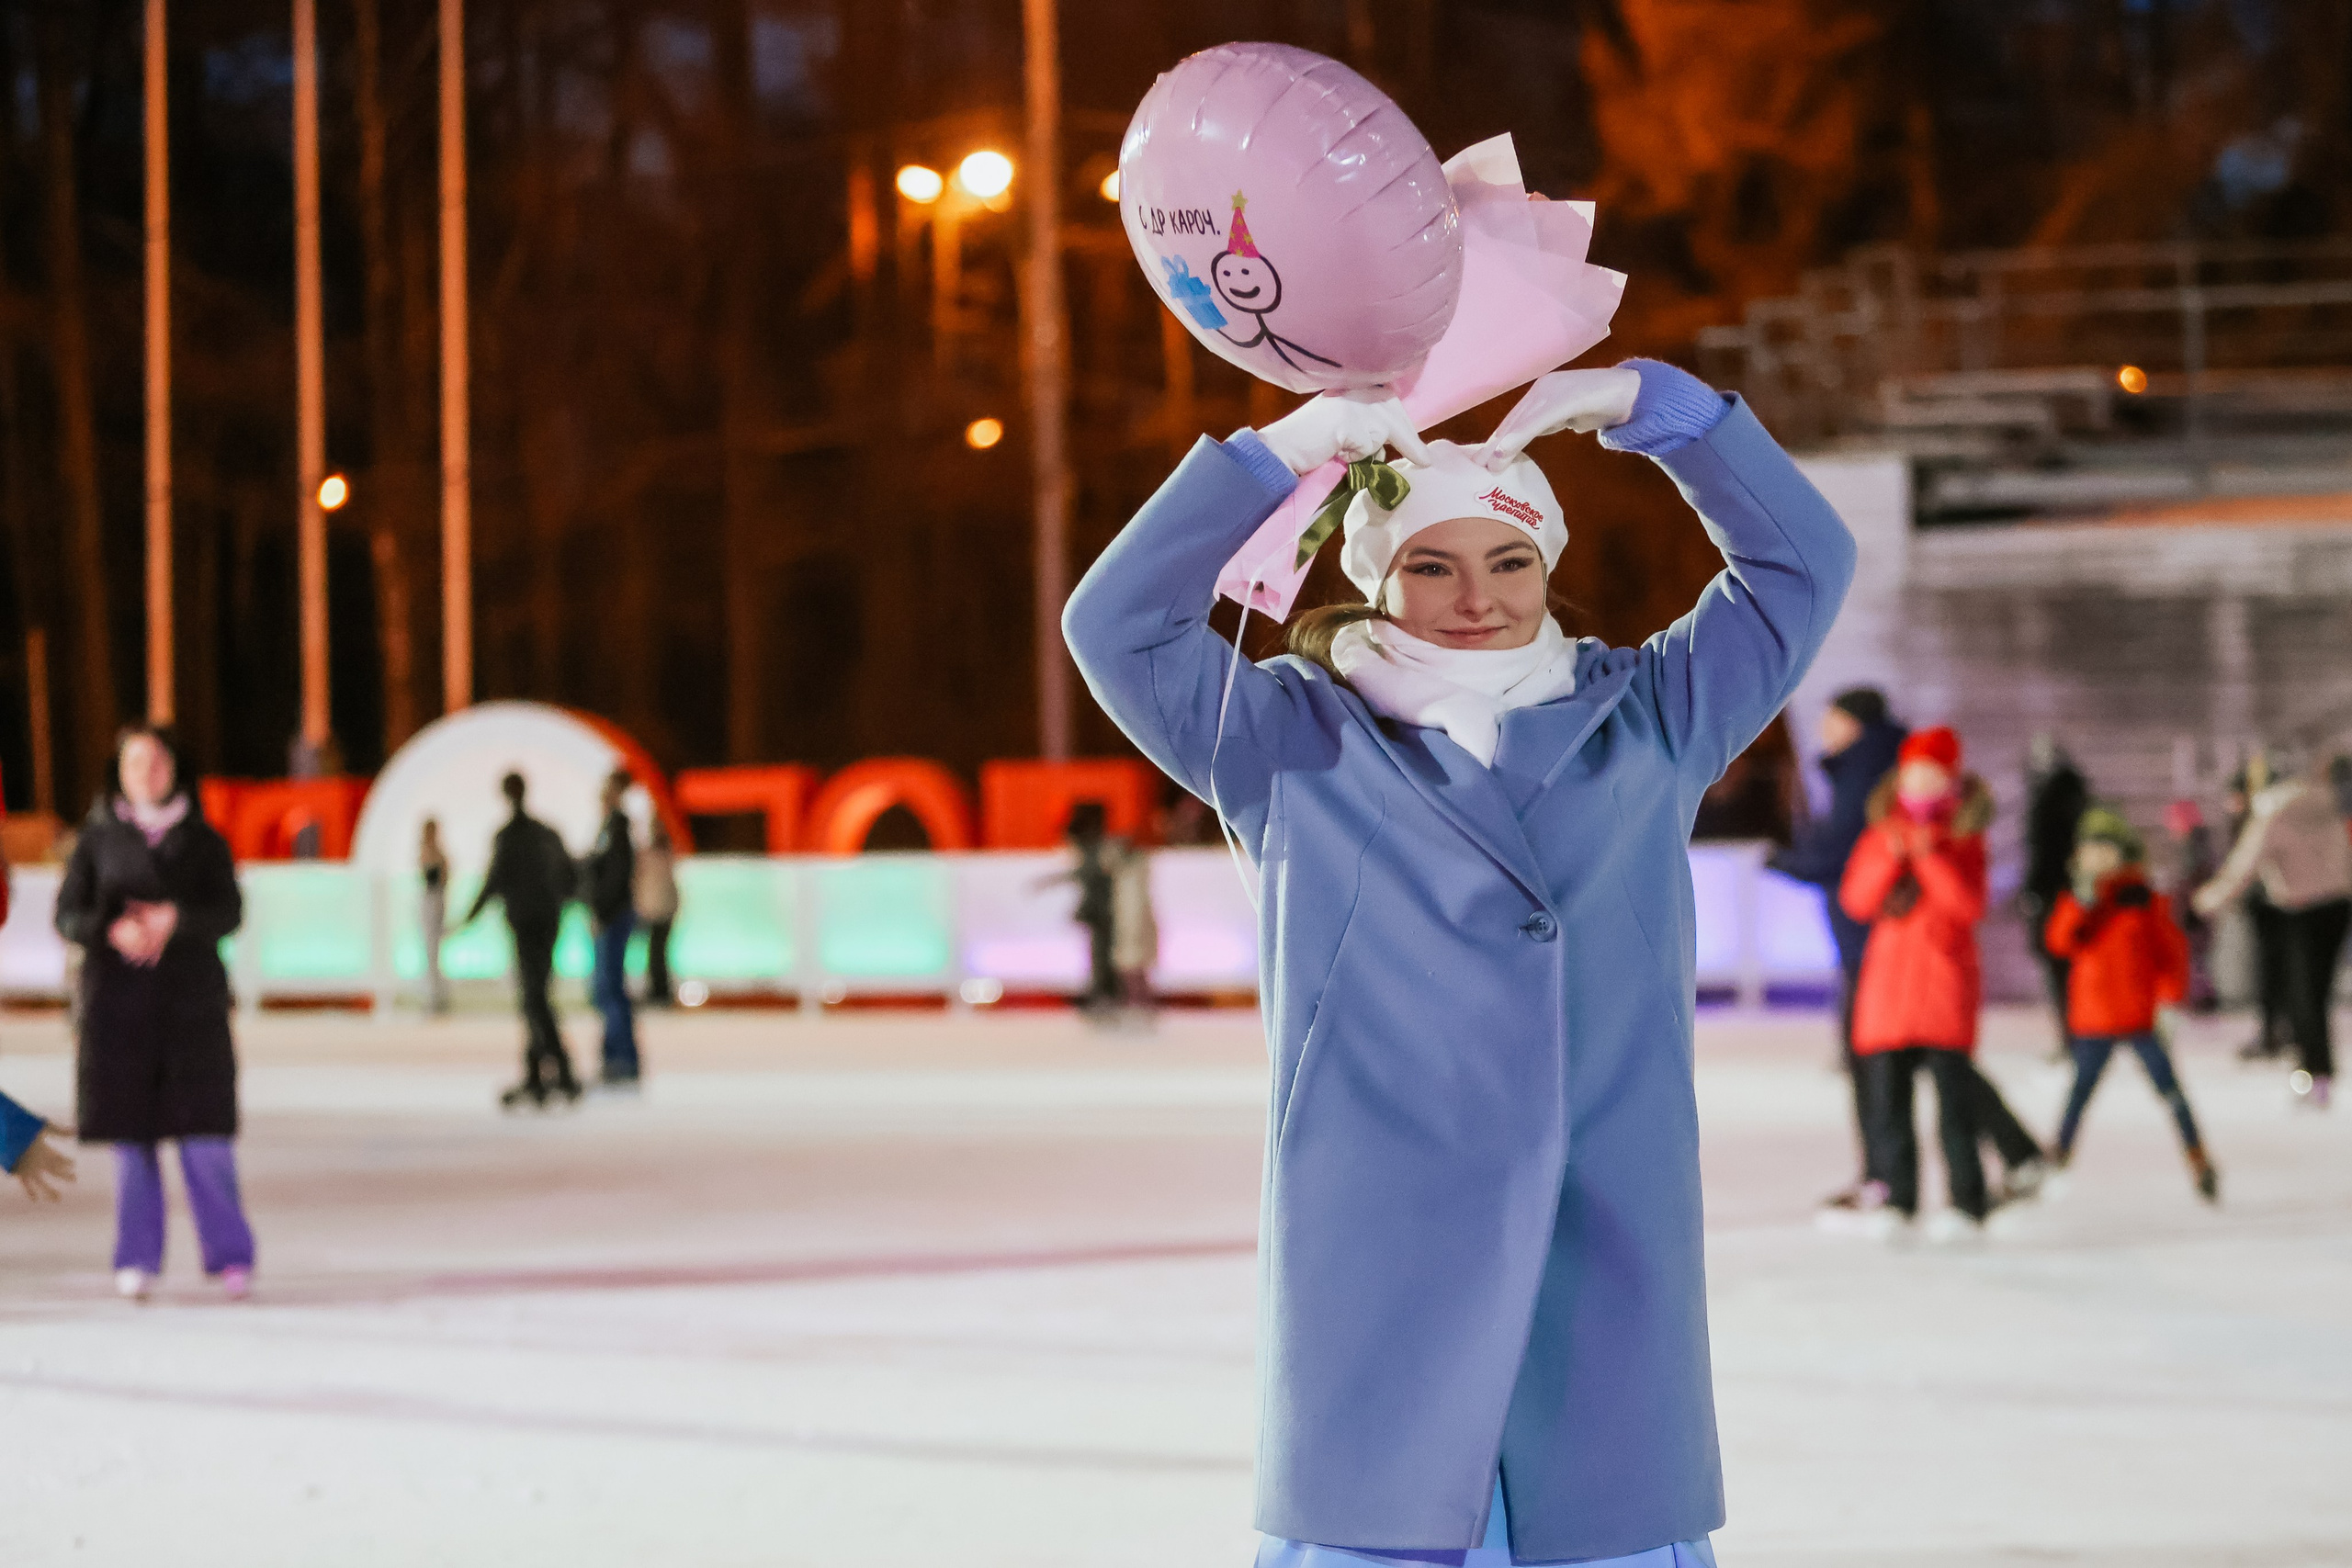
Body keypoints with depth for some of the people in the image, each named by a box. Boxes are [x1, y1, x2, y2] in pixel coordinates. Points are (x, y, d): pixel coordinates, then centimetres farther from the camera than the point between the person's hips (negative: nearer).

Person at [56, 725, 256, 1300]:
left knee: (206, 1134, -6)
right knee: (130, 1133, 1)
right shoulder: (99, 838, 7)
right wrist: (111, 930, -18)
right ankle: (137, 1259, 9)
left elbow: (229, 912, -2)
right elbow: (67, 914, 2)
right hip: (117, 999, 0)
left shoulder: (202, 840, 7)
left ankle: (229, 1254, 3)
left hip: (192, 999, 0)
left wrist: (175, 920, -21)